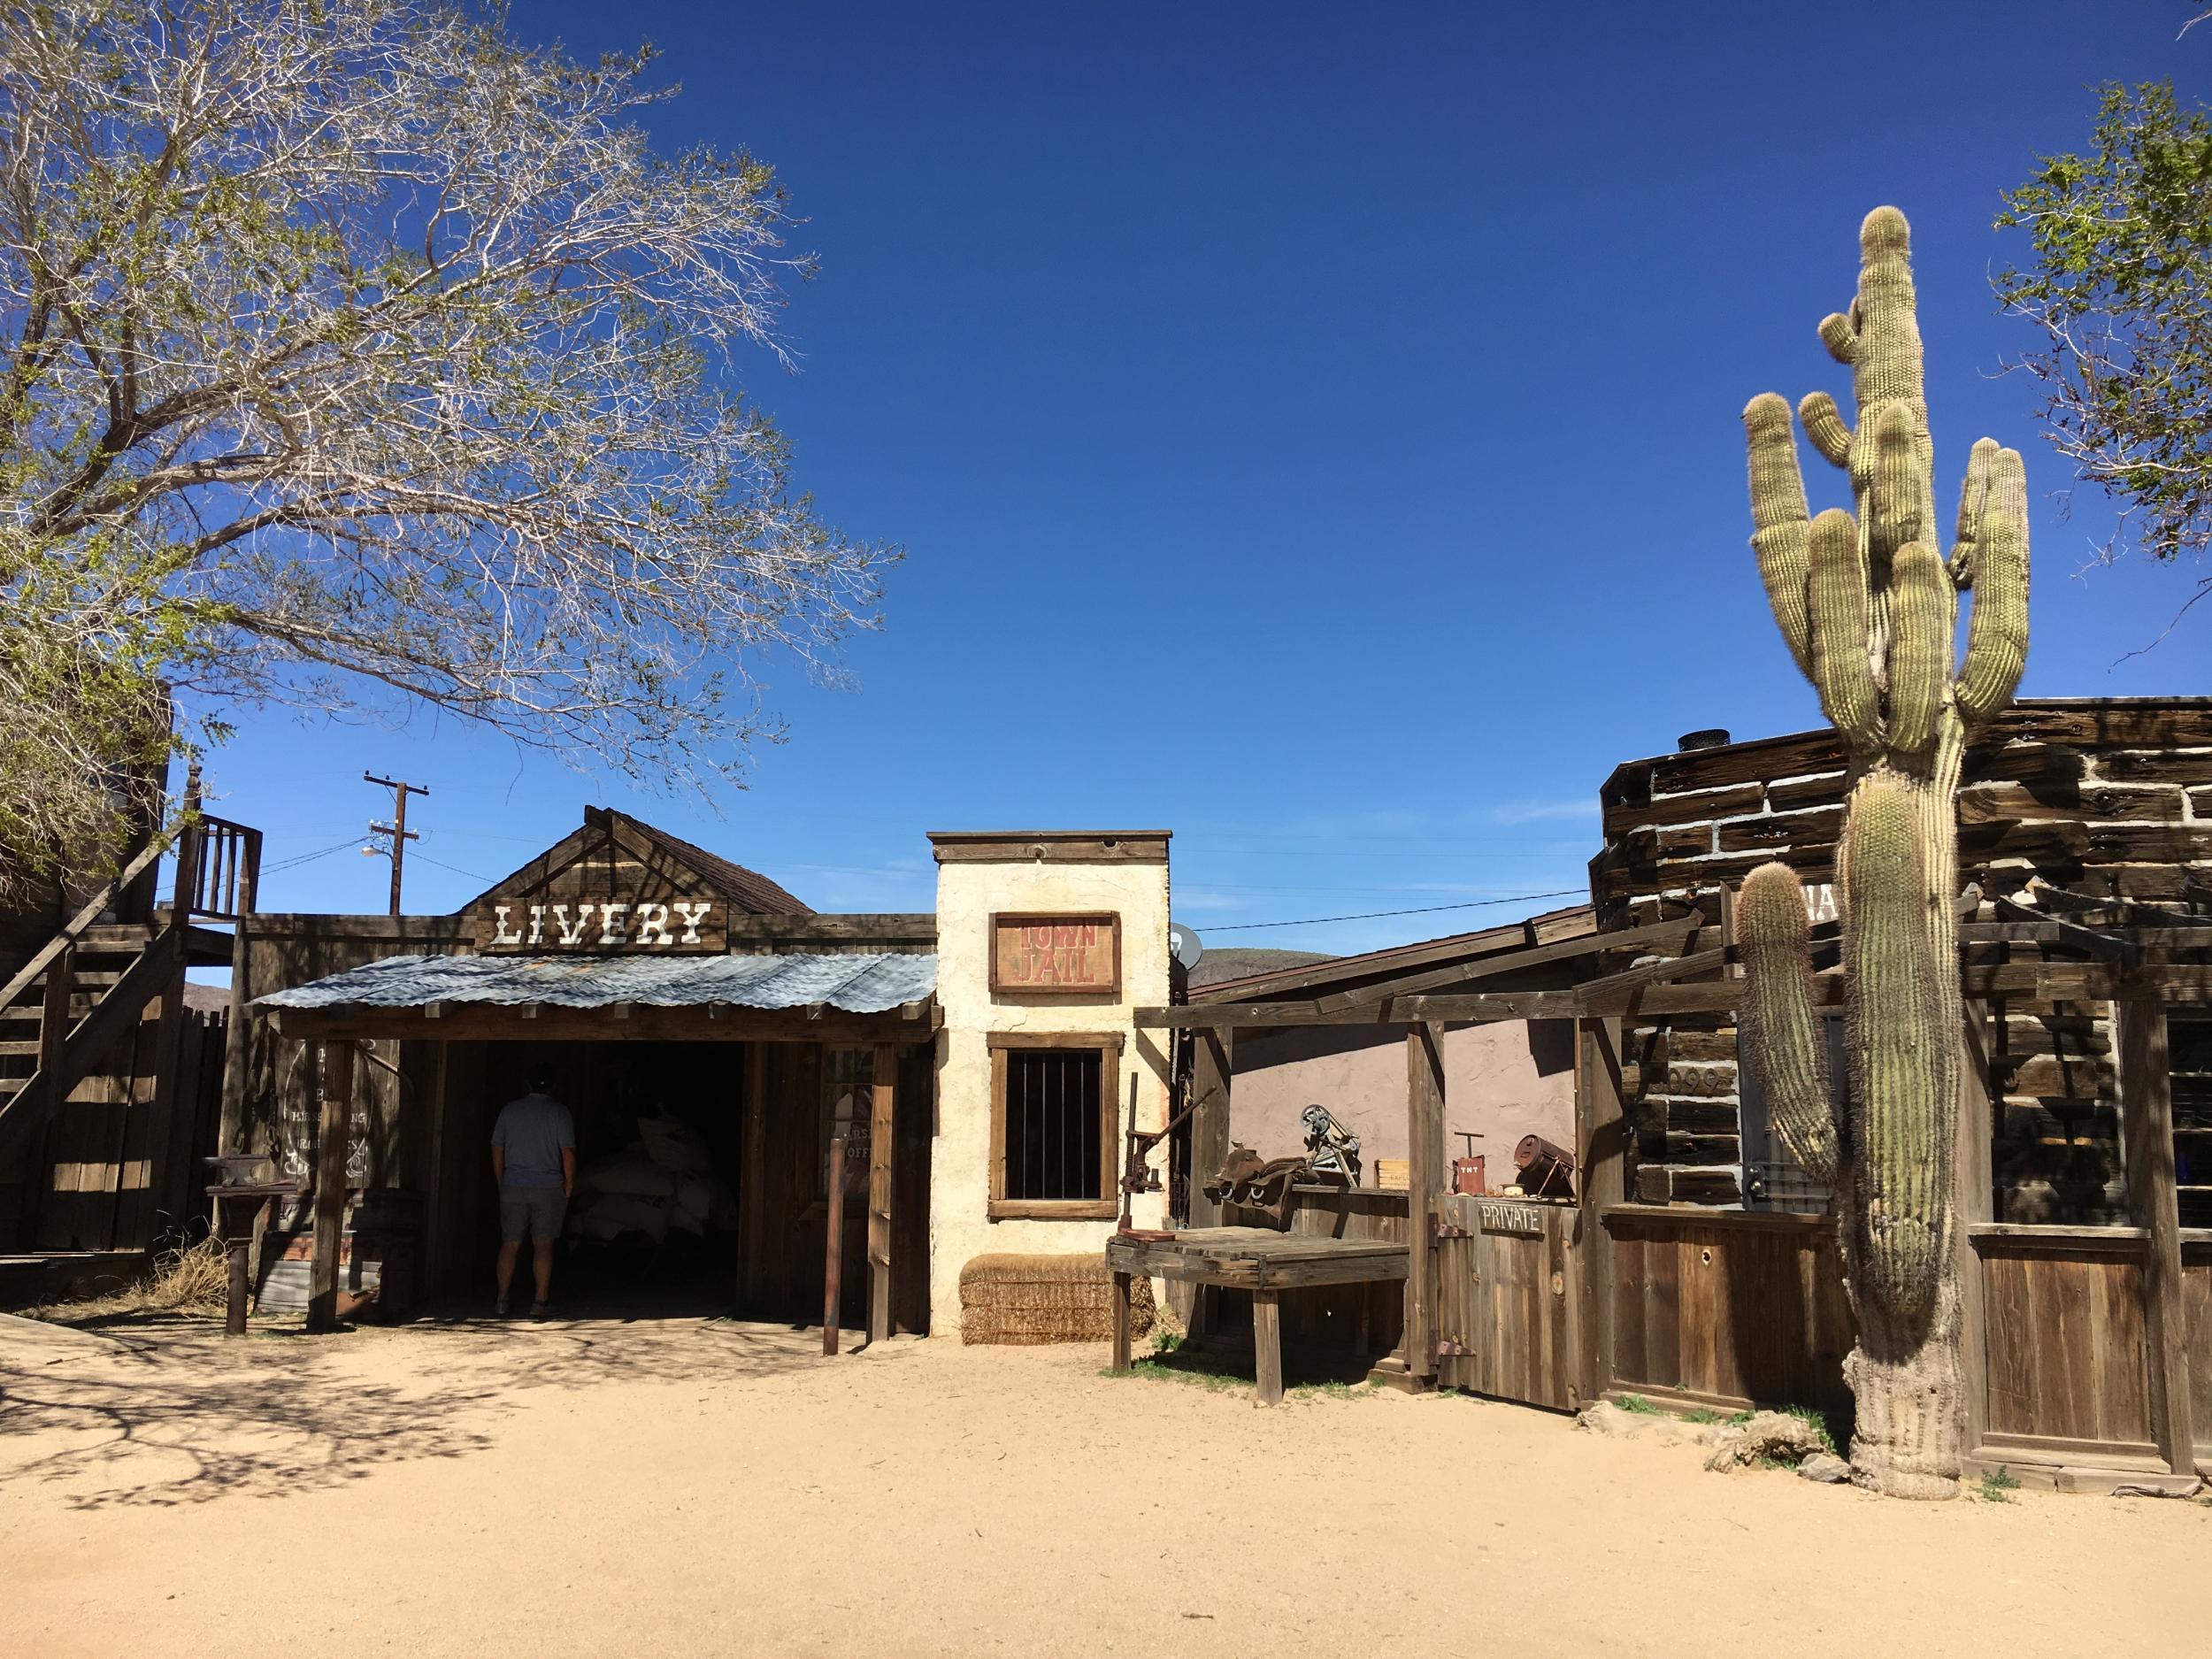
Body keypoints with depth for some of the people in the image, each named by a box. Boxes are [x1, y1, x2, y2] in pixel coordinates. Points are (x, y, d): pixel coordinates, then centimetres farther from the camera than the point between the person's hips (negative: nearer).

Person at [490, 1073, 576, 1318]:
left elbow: (497, 1149, 8)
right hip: (548, 1188, -2)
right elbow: (568, 1153, -8)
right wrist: (569, 1186, 2)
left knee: (510, 1244, 8)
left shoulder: (509, 1110, 4)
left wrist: (501, 1183, 16)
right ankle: (540, 1301, 0)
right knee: (543, 1245, 2)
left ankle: (502, 1300, 8)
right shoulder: (559, 1112, -5)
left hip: (513, 1187, 2)